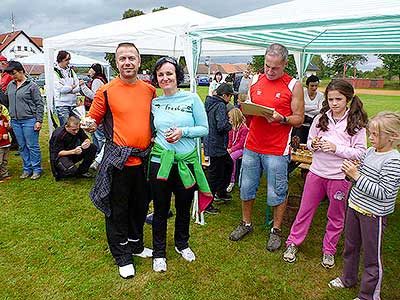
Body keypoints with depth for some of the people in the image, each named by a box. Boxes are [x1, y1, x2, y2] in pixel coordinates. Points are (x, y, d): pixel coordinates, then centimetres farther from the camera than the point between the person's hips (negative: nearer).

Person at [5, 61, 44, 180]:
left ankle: (37, 170, 11)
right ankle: (27, 169, 22)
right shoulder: (10, 85, 11)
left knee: (32, 146, 0)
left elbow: (40, 104, -6)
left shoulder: (31, 85, -6)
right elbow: (7, 101, 20)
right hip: (15, 122, 6)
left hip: (29, 121, -6)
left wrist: (39, 121, -11)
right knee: (22, 147, 12)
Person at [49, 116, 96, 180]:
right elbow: (58, 153, -23)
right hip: (59, 156, -6)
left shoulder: (78, 130, -9)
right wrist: (73, 151, -39)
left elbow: (86, 139, -2)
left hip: (72, 153, 7)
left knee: (93, 148, -14)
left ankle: (82, 171, -1)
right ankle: (60, 172, 2)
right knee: (71, 170, -37)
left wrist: (87, 142, -29)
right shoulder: (59, 134, -25)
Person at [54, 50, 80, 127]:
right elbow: (61, 89, -14)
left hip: (73, 103, 5)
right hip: (62, 104, -5)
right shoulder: (55, 72, -3)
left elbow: (78, 88, 7)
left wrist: (68, 89, -10)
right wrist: (72, 87, 0)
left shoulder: (71, 71, 14)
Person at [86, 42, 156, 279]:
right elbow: (93, 119, -2)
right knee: (118, 209, 8)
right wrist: (89, 125, -24)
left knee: (140, 205, 19)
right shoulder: (106, 91, -6)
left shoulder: (150, 90, 6)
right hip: (118, 160, -4)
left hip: (144, 159, 4)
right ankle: (123, 256, 27)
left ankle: (136, 244, 41)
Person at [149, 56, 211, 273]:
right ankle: (159, 252, 30)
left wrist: (183, 131, -17)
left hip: (187, 162, 0)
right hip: (160, 161, 1)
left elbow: (204, 128, -3)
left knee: (184, 207, 16)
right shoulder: (154, 103, 4)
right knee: (161, 209, 10)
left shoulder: (192, 99, -3)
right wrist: (153, 139, 0)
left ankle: (182, 244, 41)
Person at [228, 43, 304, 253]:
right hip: (252, 146, 4)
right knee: (246, 188, 13)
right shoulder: (256, 80, 8)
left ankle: (276, 230, 27)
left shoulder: (294, 85, -3)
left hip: (277, 150, -4)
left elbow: (299, 119, -3)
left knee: (277, 193, 6)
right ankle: (246, 224, 33)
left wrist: (281, 118, -21)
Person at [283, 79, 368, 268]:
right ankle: (293, 243, 29)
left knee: (336, 217, 14)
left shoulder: (356, 123, -9)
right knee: (305, 210, 13)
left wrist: (336, 148, -21)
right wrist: (313, 145, -12)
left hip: (340, 176, -2)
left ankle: (329, 250, 34)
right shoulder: (320, 119, 0)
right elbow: (309, 142, 10)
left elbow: (360, 153, -10)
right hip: (316, 172, 2)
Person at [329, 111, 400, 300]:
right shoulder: (370, 152, 2)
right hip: (355, 206, 8)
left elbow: (383, 193, -25)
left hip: (374, 214, -8)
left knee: (372, 257, 9)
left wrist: (357, 176, -27)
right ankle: (348, 279, 46)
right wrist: (350, 174, -8)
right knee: (350, 246, 24)